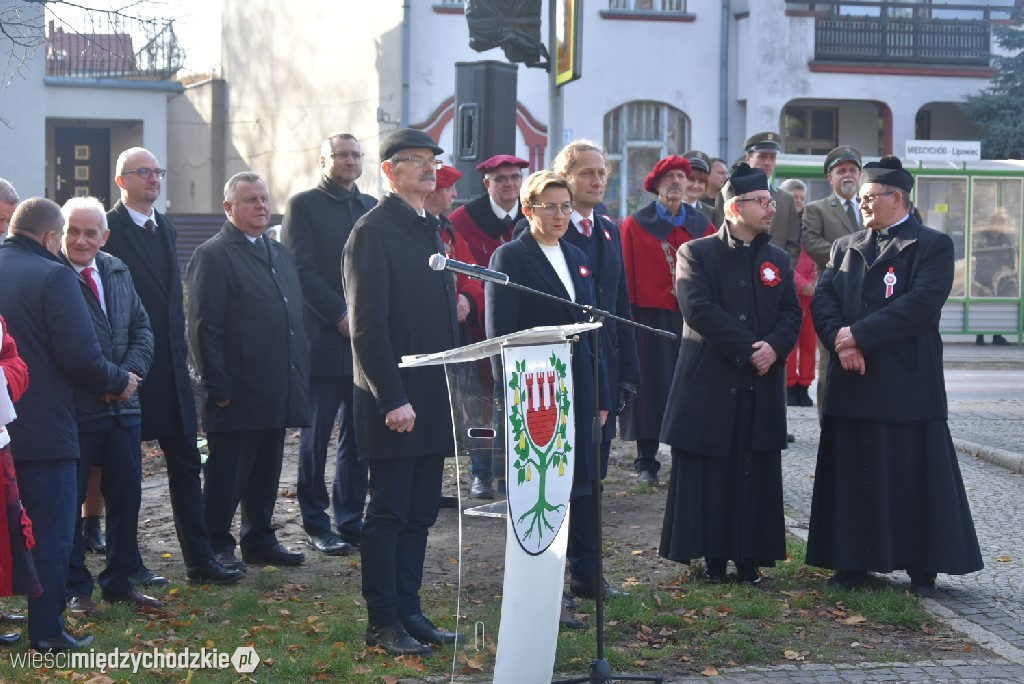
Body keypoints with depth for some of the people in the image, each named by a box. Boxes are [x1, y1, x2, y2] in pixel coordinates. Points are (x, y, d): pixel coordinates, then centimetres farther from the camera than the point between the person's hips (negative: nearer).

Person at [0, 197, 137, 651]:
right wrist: (118, 381, -1)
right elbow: (80, 357, -19)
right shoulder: (53, 276, -13)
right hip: (44, 429, -6)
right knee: (50, 533, 3)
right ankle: (47, 631, 7)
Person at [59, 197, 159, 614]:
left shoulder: (118, 272, 11)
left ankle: (120, 582, 26)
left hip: (123, 407, 6)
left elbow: (142, 328, 13)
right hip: (72, 409, -6)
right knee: (69, 502, 5)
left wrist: (130, 373, -5)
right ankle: (76, 588, 17)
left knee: (127, 496, 12)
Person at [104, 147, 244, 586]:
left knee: (185, 466, 7)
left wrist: (180, 351, 13)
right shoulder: (108, 229, -10)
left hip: (170, 366, 7)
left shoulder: (165, 229, 15)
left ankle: (199, 560, 12)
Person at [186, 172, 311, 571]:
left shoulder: (280, 254, 17)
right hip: (238, 395, -7)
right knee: (227, 474, 1)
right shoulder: (213, 255, -8)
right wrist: (217, 386, -16)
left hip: (278, 393, 8)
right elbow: (203, 326, -12)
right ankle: (217, 546, 10)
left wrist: (299, 379, 16)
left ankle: (260, 540, 25)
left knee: (266, 471, 14)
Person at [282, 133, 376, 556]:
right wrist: (341, 315, -16)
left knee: (358, 437, 9)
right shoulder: (303, 205, -1)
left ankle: (351, 521, 17)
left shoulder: (371, 208, 17)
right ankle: (316, 526, 9)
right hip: (323, 340, -5)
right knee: (315, 437, 1)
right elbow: (303, 271, -9)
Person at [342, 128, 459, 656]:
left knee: (420, 513, 12)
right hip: (396, 400, -8)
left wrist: (452, 389, 16)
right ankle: (382, 623, 7)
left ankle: (409, 612, 20)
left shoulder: (429, 230, 17)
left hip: (434, 398, 8)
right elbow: (368, 325, -16)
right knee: (388, 513, -1)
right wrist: (393, 399, -21)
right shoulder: (373, 231, -10)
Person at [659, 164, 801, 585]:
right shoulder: (696, 253, 1)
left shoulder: (778, 259, 16)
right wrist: (748, 348, -16)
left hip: (761, 387, 4)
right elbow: (699, 309, -12)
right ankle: (713, 556, 9)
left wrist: (774, 346, -13)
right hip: (710, 383, -4)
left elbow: (791, 313, 8)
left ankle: (751, 558, 11)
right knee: (710, 475, 1)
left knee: (756, 476, 5)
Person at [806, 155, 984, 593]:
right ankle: (853, 561, 17)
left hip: (909, 383, -5)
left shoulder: (933, 246, -2)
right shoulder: (845, 247, 16)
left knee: (916, 474, 1)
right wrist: (839, 339, -14)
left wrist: (859, 335, -17)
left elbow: (922, 303, -16)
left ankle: (923, 566, 11)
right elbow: (823, 299, 5)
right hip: (852, 384, 5)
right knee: (853, 475, 8)